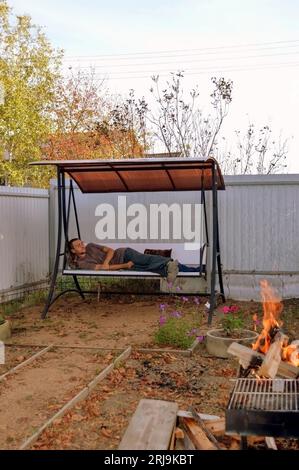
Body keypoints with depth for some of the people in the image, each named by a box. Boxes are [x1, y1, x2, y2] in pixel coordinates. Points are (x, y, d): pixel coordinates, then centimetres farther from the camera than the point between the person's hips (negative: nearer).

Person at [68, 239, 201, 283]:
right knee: (149, 267, -27)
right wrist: (124, 266, -21)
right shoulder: (81, 263, -3)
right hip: (122, 265, -3)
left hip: (123, 254, 3)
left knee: (147, 259, -27)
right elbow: (101, 268, -13)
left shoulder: (90, 246, 11)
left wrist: (106, 262, -17)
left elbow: (110, 250, 6)